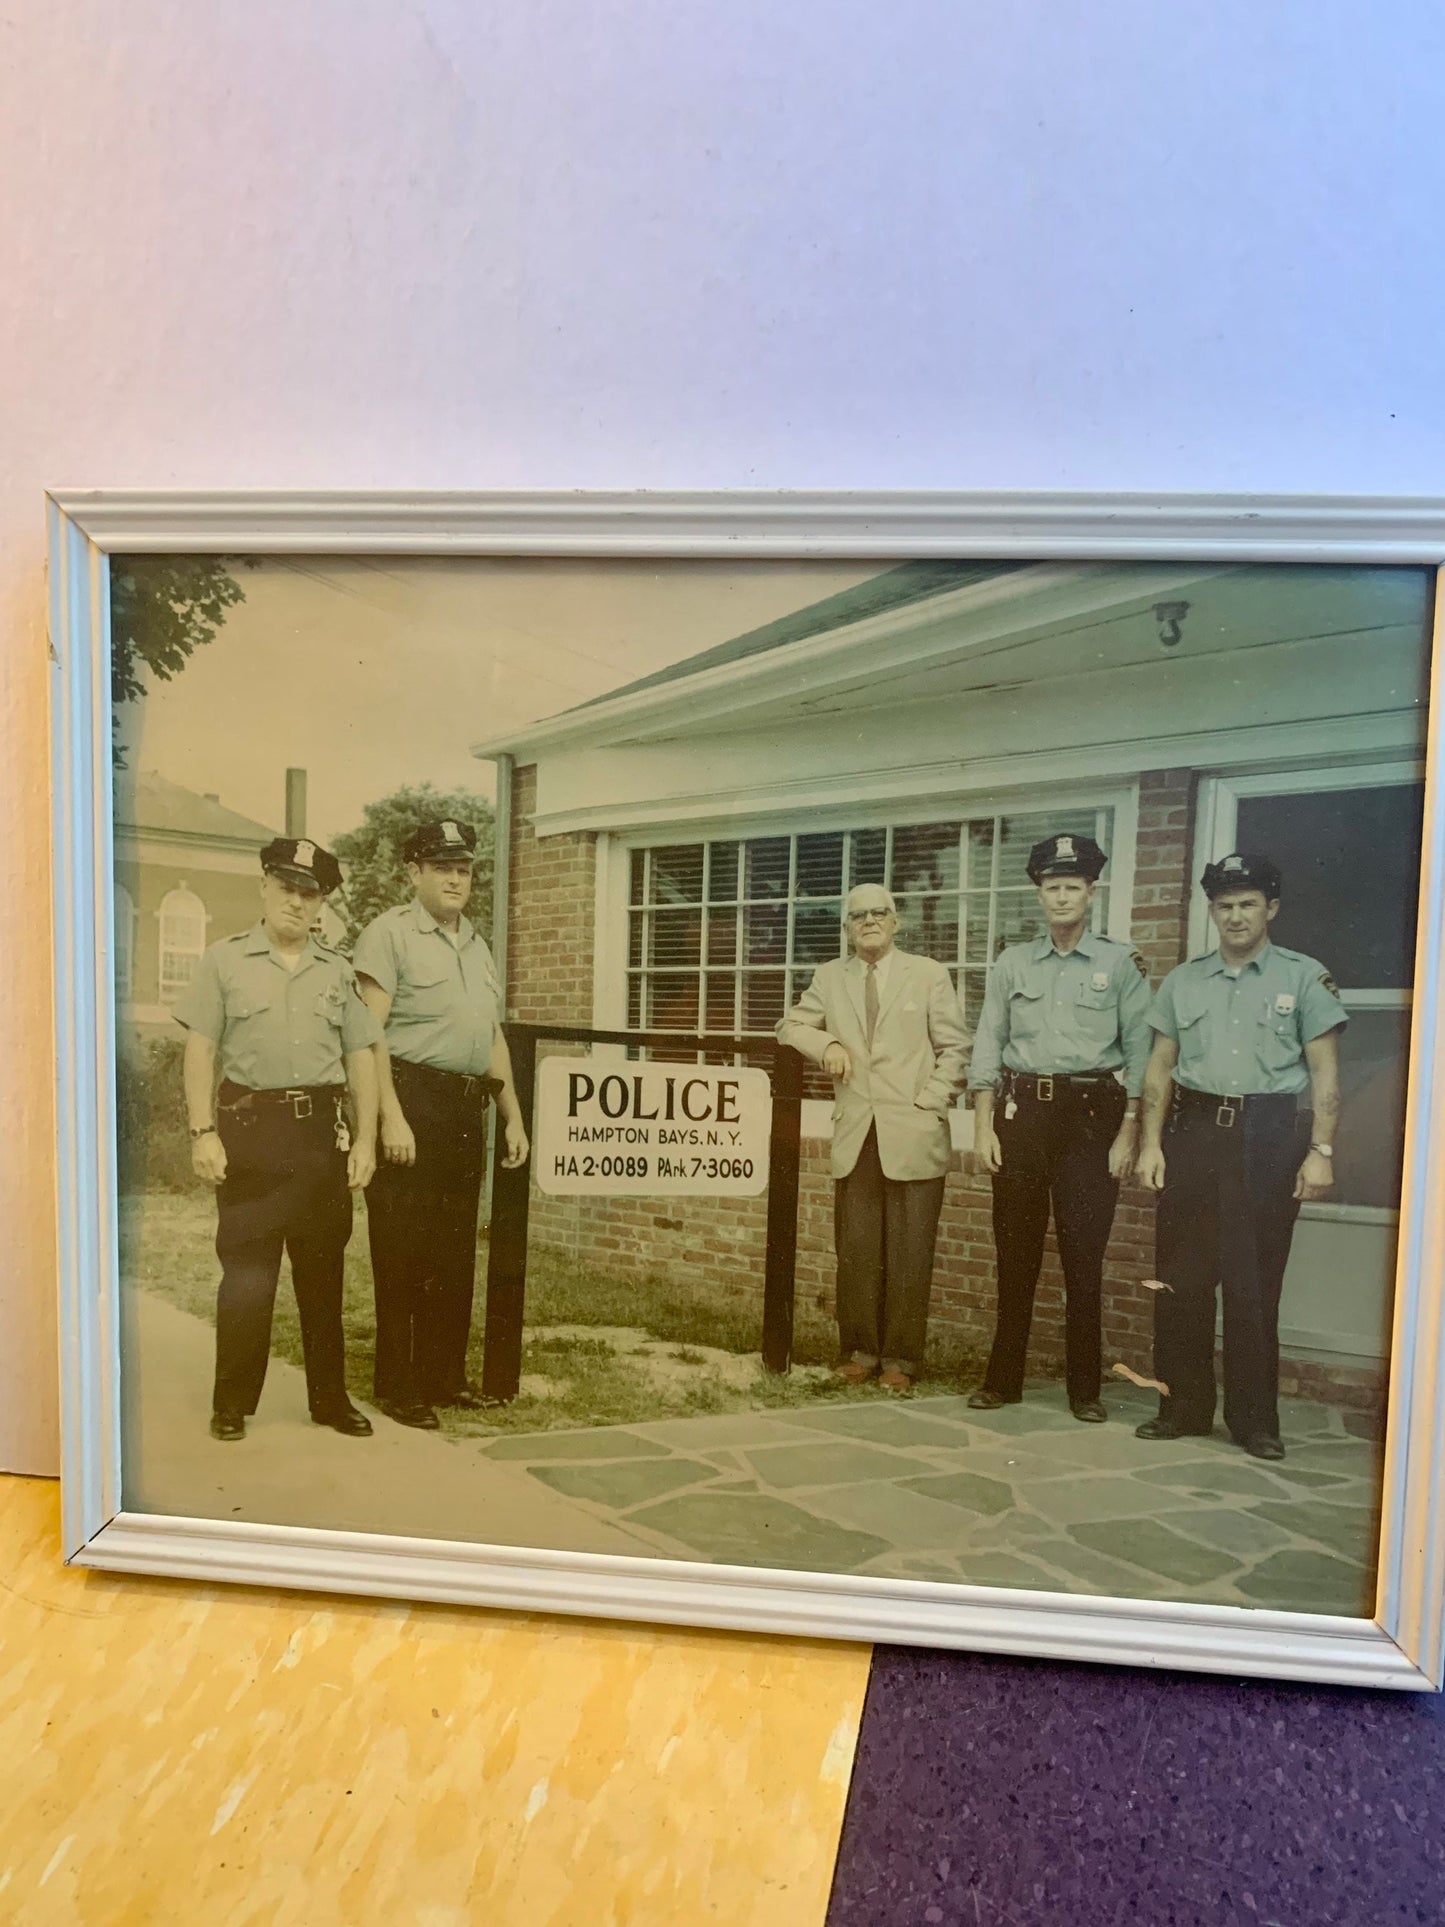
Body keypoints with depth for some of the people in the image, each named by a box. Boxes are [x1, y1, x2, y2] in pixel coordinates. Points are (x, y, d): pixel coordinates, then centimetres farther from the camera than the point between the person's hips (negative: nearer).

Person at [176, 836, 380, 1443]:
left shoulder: (338, 970, 12)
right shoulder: (225, 960, 5)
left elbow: (360, 1057, 10)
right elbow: (200, 1051, 0)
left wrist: (365, 1138, 3)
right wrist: (203, 1131, -9)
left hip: (322, 1128, 3)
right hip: (250, 1124, -2)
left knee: (323, 1268, 8)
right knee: (247, 1268, 0)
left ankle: (330, 1398, 19)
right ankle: (232, 1404, 14)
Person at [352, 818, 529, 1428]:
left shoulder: (478, 947, 20)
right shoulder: (390, 933, -3)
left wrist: (513, 1116, 19)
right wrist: (391, 1116, -20)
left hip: (466, 1108, 7)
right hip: (412, 1101, -7)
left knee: (456, 1254, 12)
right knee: (405, 1255, -1)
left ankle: (446, 1375, 23)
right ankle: (399, 1388, 10)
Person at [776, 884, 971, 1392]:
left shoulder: (928, 974, 4)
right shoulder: (829, 977, 12)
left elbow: (956, 1048, 4)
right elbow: (790, 1026, 18)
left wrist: (930, 1105, -7)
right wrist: (826, 1044, -2)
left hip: (913, 1136, -2)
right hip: (855, 1137, 2)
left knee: (909, 1255, 1)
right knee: (855, 1252, 4)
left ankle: (899, 1360, 13)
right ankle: (858, 1351, 18)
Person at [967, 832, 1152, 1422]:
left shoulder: (1121, 963, 2)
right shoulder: (1012, 963, 8)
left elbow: (1139, 1051, 1)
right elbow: (987, 1047, 7)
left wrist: (1129, 1131, -5)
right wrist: (983, 1126, 0)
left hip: (1091, 1113, -2)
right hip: (1021, 1112, 2)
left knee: (1084, 1256, 2)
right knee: (1015, 1253, 7)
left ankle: (1085, 1388, 14)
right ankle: (1003, 1380, 18)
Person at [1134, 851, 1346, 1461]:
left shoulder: (1304, 978, 3)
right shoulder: (1183, 981, 11)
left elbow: (1324, 1072, 0)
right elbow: (1160, 1068, 11)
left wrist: (1320, 1150, -8)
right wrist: (1150, 1143, 3)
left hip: (1269, 1135, -3)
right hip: (1193, 1130, 3)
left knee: (1254, 1284, 2)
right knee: (1181, 1278, 5)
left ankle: (1255, 1421, 16)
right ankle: (1183, 1409, 17)